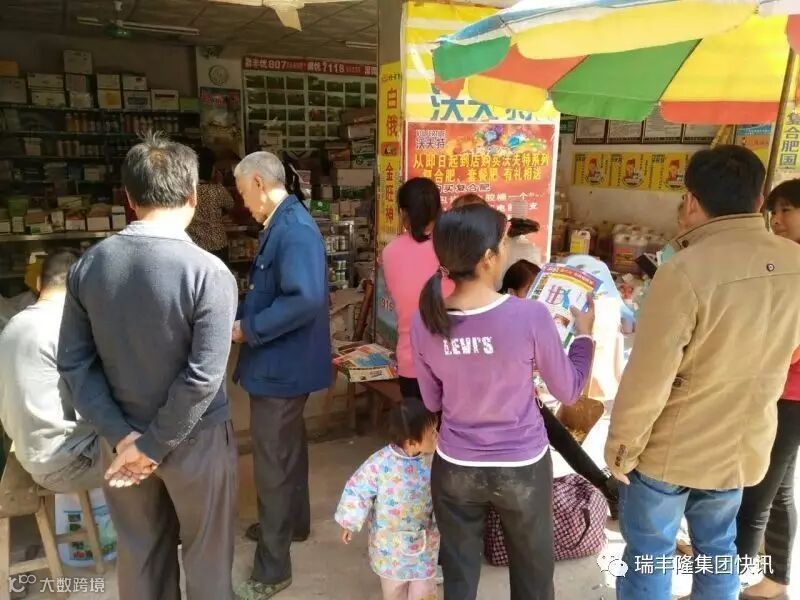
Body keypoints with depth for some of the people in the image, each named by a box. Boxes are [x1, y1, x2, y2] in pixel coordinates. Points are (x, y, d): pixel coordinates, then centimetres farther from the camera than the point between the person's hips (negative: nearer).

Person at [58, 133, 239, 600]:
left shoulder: (88, 265, -5)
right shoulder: (209, 273, -21)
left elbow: (75, 363, -3)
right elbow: (203, 378, -23)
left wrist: (123, 436, -4)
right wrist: (156, 446, -12)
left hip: (125, 437, 5)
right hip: (195, 438, -4)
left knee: (140, 555, 22)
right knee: (206, 556, 17)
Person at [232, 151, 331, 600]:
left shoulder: (294, 229, -23)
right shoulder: (284, 224, 9)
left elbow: (305, 299, -33)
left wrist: (247, 329, -23)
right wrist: (246, 318, 5)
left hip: (281, 366, -10)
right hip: (284, 362, 10)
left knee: (273, 464, 2)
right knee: (287, 448, 25)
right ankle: (295, 523, 46)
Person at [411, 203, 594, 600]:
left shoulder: (424, 321, -13)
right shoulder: (530, 316, -23)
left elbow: (432, 403, 0)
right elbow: (569, 392, -8)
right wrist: (584, 333, 6)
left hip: (455, 468, 2)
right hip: (523, 468, -2)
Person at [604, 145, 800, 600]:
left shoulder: (685, 273, -27)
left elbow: (647, 381, -24)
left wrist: (621, 449, -9)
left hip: (672, 452, -5)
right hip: (743, 446, 6)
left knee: (649, 556, 14)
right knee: (718, 549, 24)